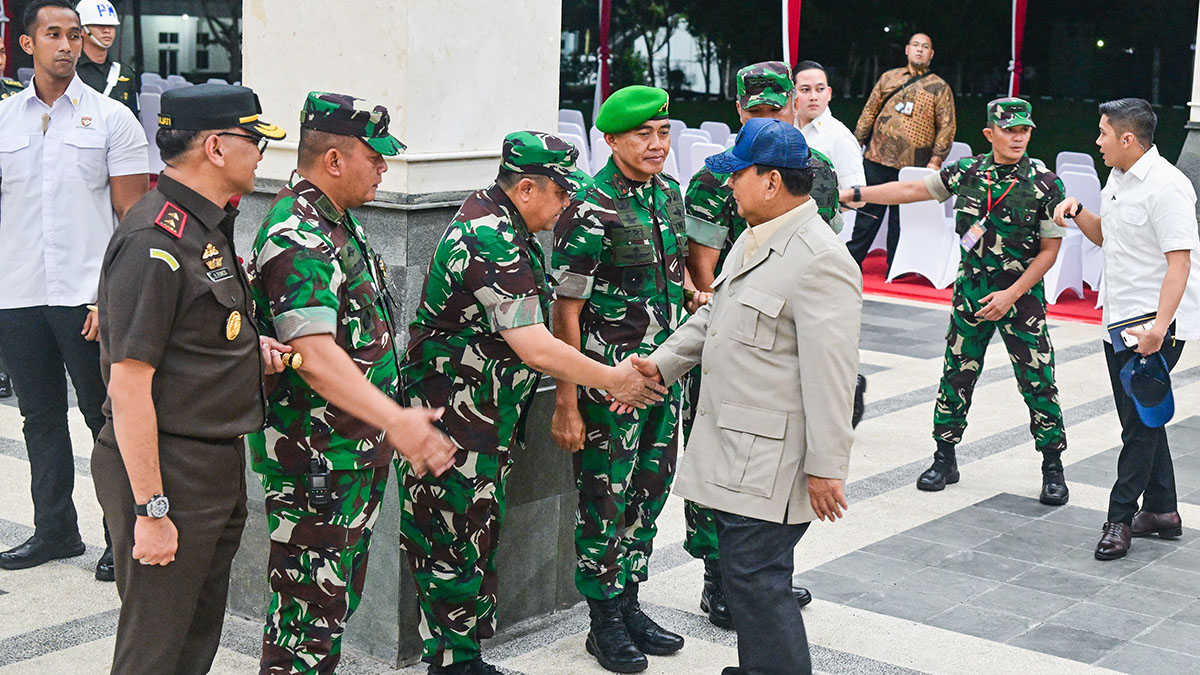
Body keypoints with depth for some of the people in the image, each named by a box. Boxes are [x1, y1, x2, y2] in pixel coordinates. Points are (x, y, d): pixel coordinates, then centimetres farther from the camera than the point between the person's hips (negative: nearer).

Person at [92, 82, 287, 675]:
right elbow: (128, 385, -23)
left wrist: (250, 347, 4)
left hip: (217, 467, 10)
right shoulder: (154, 241, -20)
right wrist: (151, 510, -23)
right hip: (167, 469, -10)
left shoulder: (206, 227, 12)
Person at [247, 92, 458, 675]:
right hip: (314, 459, -10)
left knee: (339, 597, 20)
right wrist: (392, 419, -42)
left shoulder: (338, 221, 12)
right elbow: (314, 354, -33)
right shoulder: (296, 239, -22)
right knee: (310, 605, -3)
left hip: (358, 449, 10)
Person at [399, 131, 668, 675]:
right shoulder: (492, 243, -23)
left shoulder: (490, 214, 10)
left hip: (485, 422, 11)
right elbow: (537, 350, -25)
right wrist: (613, 380, -12)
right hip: (455, 425, -11)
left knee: (476, 542, 16)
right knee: (456, 550, -1)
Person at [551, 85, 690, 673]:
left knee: (650, 489, 15)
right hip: (611, 376, -7)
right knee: (605, 498, 3)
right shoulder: (591, 211, -17)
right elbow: (566, 312, -17)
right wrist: (566, 404, -19)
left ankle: (629, 603, 30)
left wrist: (698, 295, 8)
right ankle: (605, 622, 18)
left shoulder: (668, 192, 7)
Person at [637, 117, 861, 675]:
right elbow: (713, 315, 26)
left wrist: (825, 467, -21)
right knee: (745, 571, 19)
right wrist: (664, 361, 13)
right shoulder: (754, 240, 13)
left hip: (772, 458, -10)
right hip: (732, 447, 10)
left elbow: (830, 374, -22)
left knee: (754, 576, -7)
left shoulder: (820, 261, -20)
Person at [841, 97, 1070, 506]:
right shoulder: (966, 172, 0)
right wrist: (854, 194, 7)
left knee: (1038, 382, -1)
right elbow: (912, 190, 9)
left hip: (1022, 295, -3)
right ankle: (945, 459, 22)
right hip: (971, 290, 3)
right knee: (957, 374, 8)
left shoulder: (1045, 184, -8)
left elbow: (1050, 249, -6)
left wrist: (1011, 294, -14)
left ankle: (1053, 468, 13)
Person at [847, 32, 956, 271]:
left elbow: (947, 127, 0)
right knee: (867, 211, 7)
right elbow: (869, 112, 14)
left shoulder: (940, 88, 4)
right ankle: (852, 259, 16)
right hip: (876, 159, 2)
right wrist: (857, 143, 8)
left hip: (911, 165, -2)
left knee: (900, 218, 5)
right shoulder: (889, 78, 11)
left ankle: (894, 268, 15)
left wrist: (936, 160, -8)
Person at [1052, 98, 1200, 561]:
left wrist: (1159, 325, -32)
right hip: (1119, 322, 10)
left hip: (1156, 324, -10)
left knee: (1140, 422, -4)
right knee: (1139, 419, 15)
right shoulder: (1118, 180, 11)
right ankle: (1161, 511, 25)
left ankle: (1121, 518, 1)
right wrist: (1076, 212, 6)